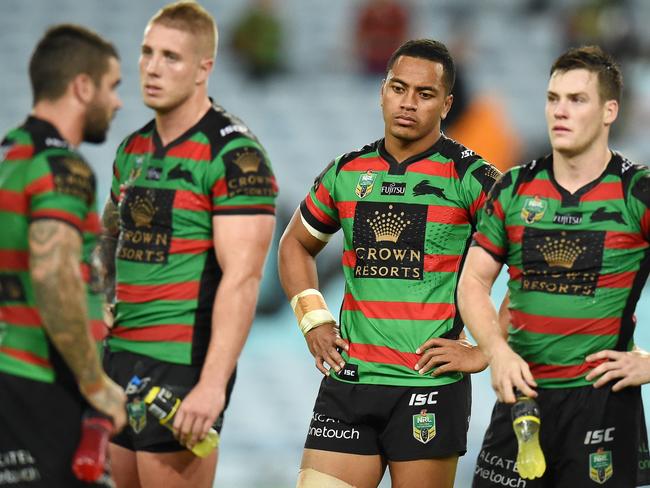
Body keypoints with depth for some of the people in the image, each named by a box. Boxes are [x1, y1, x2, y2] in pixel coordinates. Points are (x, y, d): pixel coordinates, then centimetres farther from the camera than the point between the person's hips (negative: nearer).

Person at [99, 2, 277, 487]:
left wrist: (213, 385, -26)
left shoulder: (234, 155, -11)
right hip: (120, 356, 8)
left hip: (183, 365, -8)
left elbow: (242, 278, -19)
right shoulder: (133, 150, 14)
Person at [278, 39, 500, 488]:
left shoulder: (470, 177, -5)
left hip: (432, 386, -4)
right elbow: (296, 245, 28)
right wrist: (313, 321, 14)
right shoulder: (346, 173, 10)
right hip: (349, 380, 4)